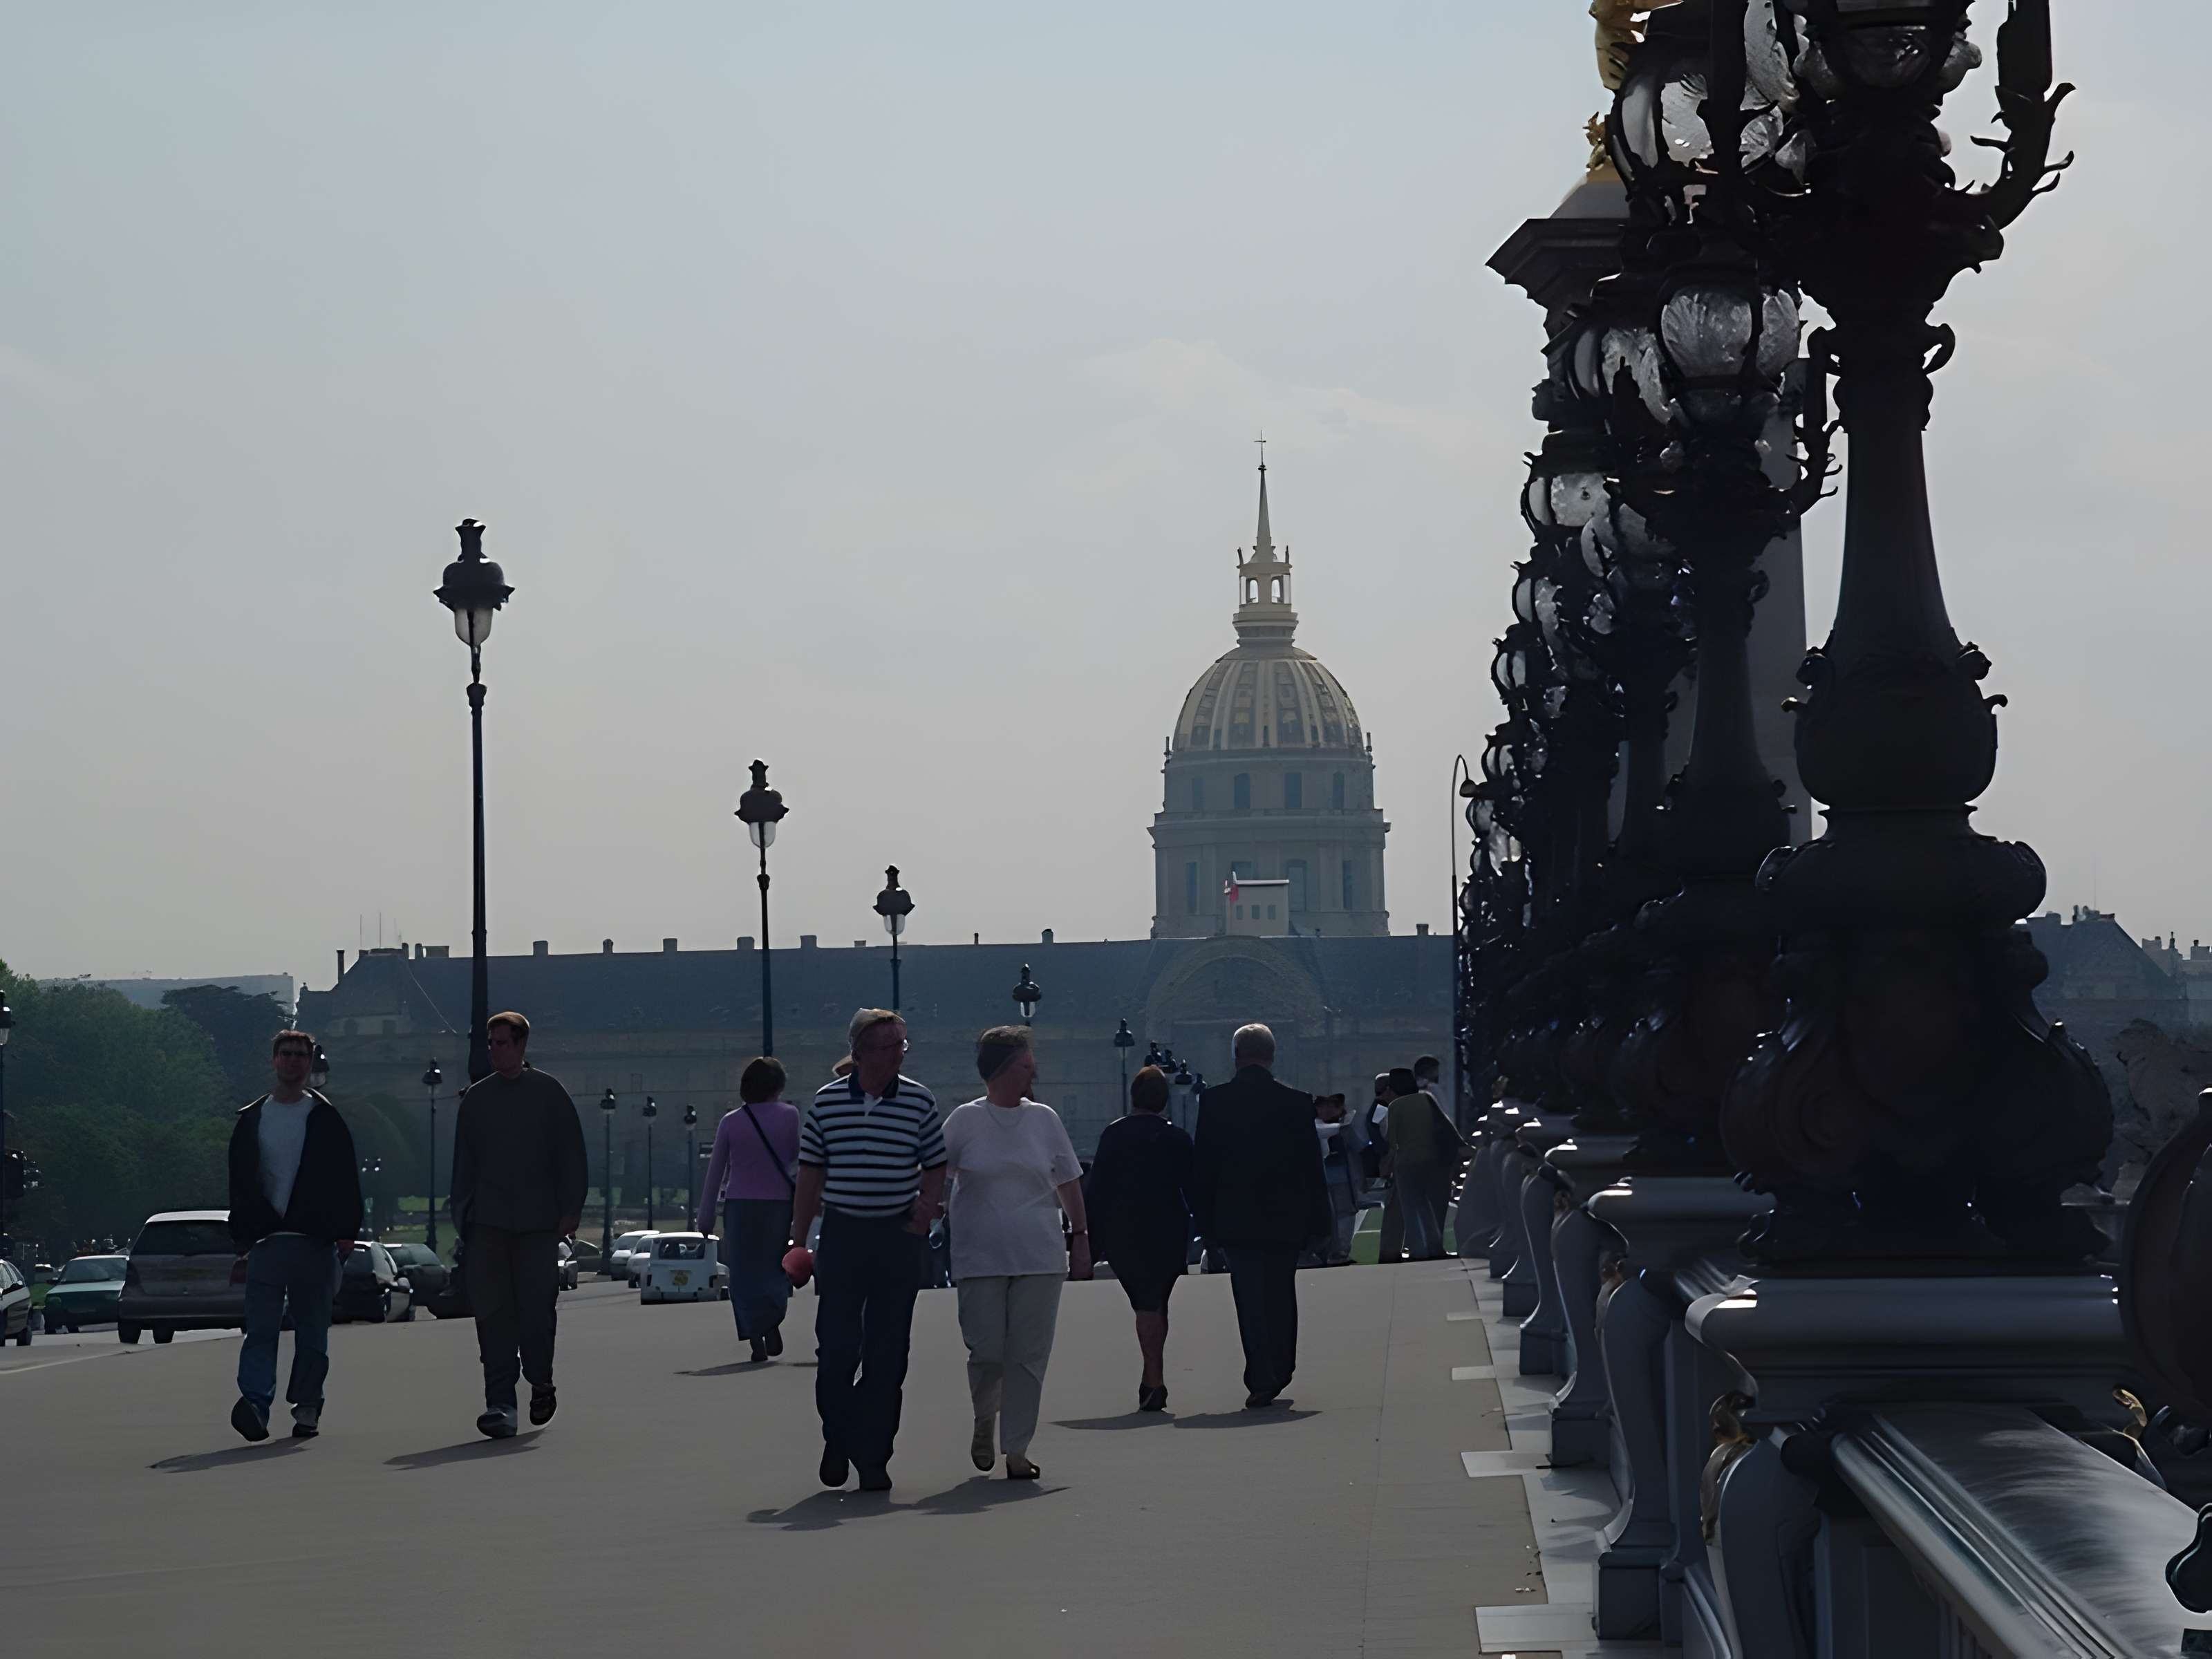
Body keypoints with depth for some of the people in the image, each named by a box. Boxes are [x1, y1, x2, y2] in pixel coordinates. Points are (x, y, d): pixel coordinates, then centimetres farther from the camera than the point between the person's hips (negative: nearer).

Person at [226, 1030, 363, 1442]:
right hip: (267, 1239, 0)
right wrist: (242, 1235, 5)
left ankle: (307, 1407, 10)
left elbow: (346, 1180, 5)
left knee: (313, 1331, 3)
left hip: (316, 1241, 0)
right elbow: (240, 1183, 13)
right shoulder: (252, 1119, 12)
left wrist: (347, 1232, -3)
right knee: (261, 1328, -12)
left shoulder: (326, 1119, 8)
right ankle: (255, 1403, -24)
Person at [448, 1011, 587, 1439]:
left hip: (537, 1224, -2)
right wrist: (462, 1217, 9)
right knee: (492, 1312, -7)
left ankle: (541, 1384, 23)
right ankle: (500, 1403, -8)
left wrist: (570, 1211, -3)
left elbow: (571, 1155, 4)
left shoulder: (548, 1093, 4)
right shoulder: (476, 1098, 12)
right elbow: (464, 1162, 16)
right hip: (488, 1223, 2)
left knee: (536, 1308, -2)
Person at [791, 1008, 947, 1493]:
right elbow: (811, 1173, 9)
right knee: (836, 1348, -3)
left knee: (887, 1355, 1)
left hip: (899, 1237, 0)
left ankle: (873, 1457, 8)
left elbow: (935, 1166, 11)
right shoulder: (827, 1101, 3)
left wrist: (927, 1204, -10)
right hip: (842, 1234, 0)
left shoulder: (919, 1102, 2)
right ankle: (838, 1439, 20)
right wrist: (797, 1239, 6)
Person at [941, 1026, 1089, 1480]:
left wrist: (1080, 1237, 11)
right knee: (986, 1352, -5)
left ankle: (1017, 1449, 5)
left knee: (1029, 1356, -1)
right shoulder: (965, 1120, 1)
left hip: (1040, 1256, 2)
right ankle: (984, 1421, 25)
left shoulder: (1043, 1119, 9)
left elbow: (1068, 1182, 15)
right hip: (980, 1256, -2)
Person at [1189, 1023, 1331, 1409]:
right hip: (1284, 1217, 1)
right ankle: (1278, 1374, 22)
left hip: (1234, 1218, -1)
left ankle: (1262, 1382, -2)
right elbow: (1312, 1165, -1)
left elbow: (1201, 1164, -3)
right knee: (1281, 1297, 16)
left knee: (1251, 1301, 4)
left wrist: (1204, 1217, 5)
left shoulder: (1215, 1101, -5)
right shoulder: (1297, 1102, -4)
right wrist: (1316, 1220, 5)